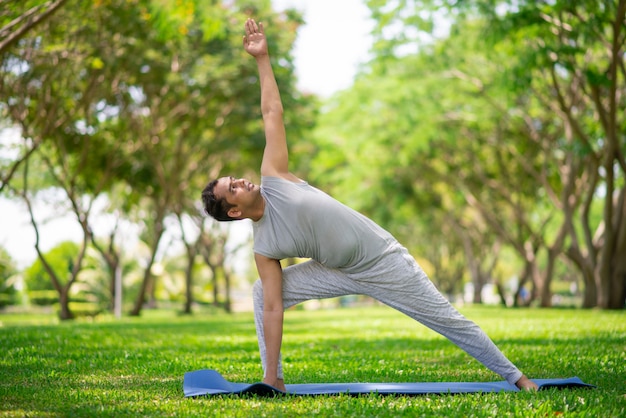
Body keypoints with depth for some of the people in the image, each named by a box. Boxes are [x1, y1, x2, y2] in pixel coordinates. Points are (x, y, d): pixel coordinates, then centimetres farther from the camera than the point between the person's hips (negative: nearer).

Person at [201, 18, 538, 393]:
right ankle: (275, 379, -2)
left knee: (449, 320, 4)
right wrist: (271, 375, -14)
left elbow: (273, 113, -8)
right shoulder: (264, 248, -10)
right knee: (261, 293, -9)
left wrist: (262, 58, -10)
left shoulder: (273, 179, -11)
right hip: (343, 273, 2)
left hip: (384, 260, -2)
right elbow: (273, 308, -10)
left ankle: (515, 376, 18)